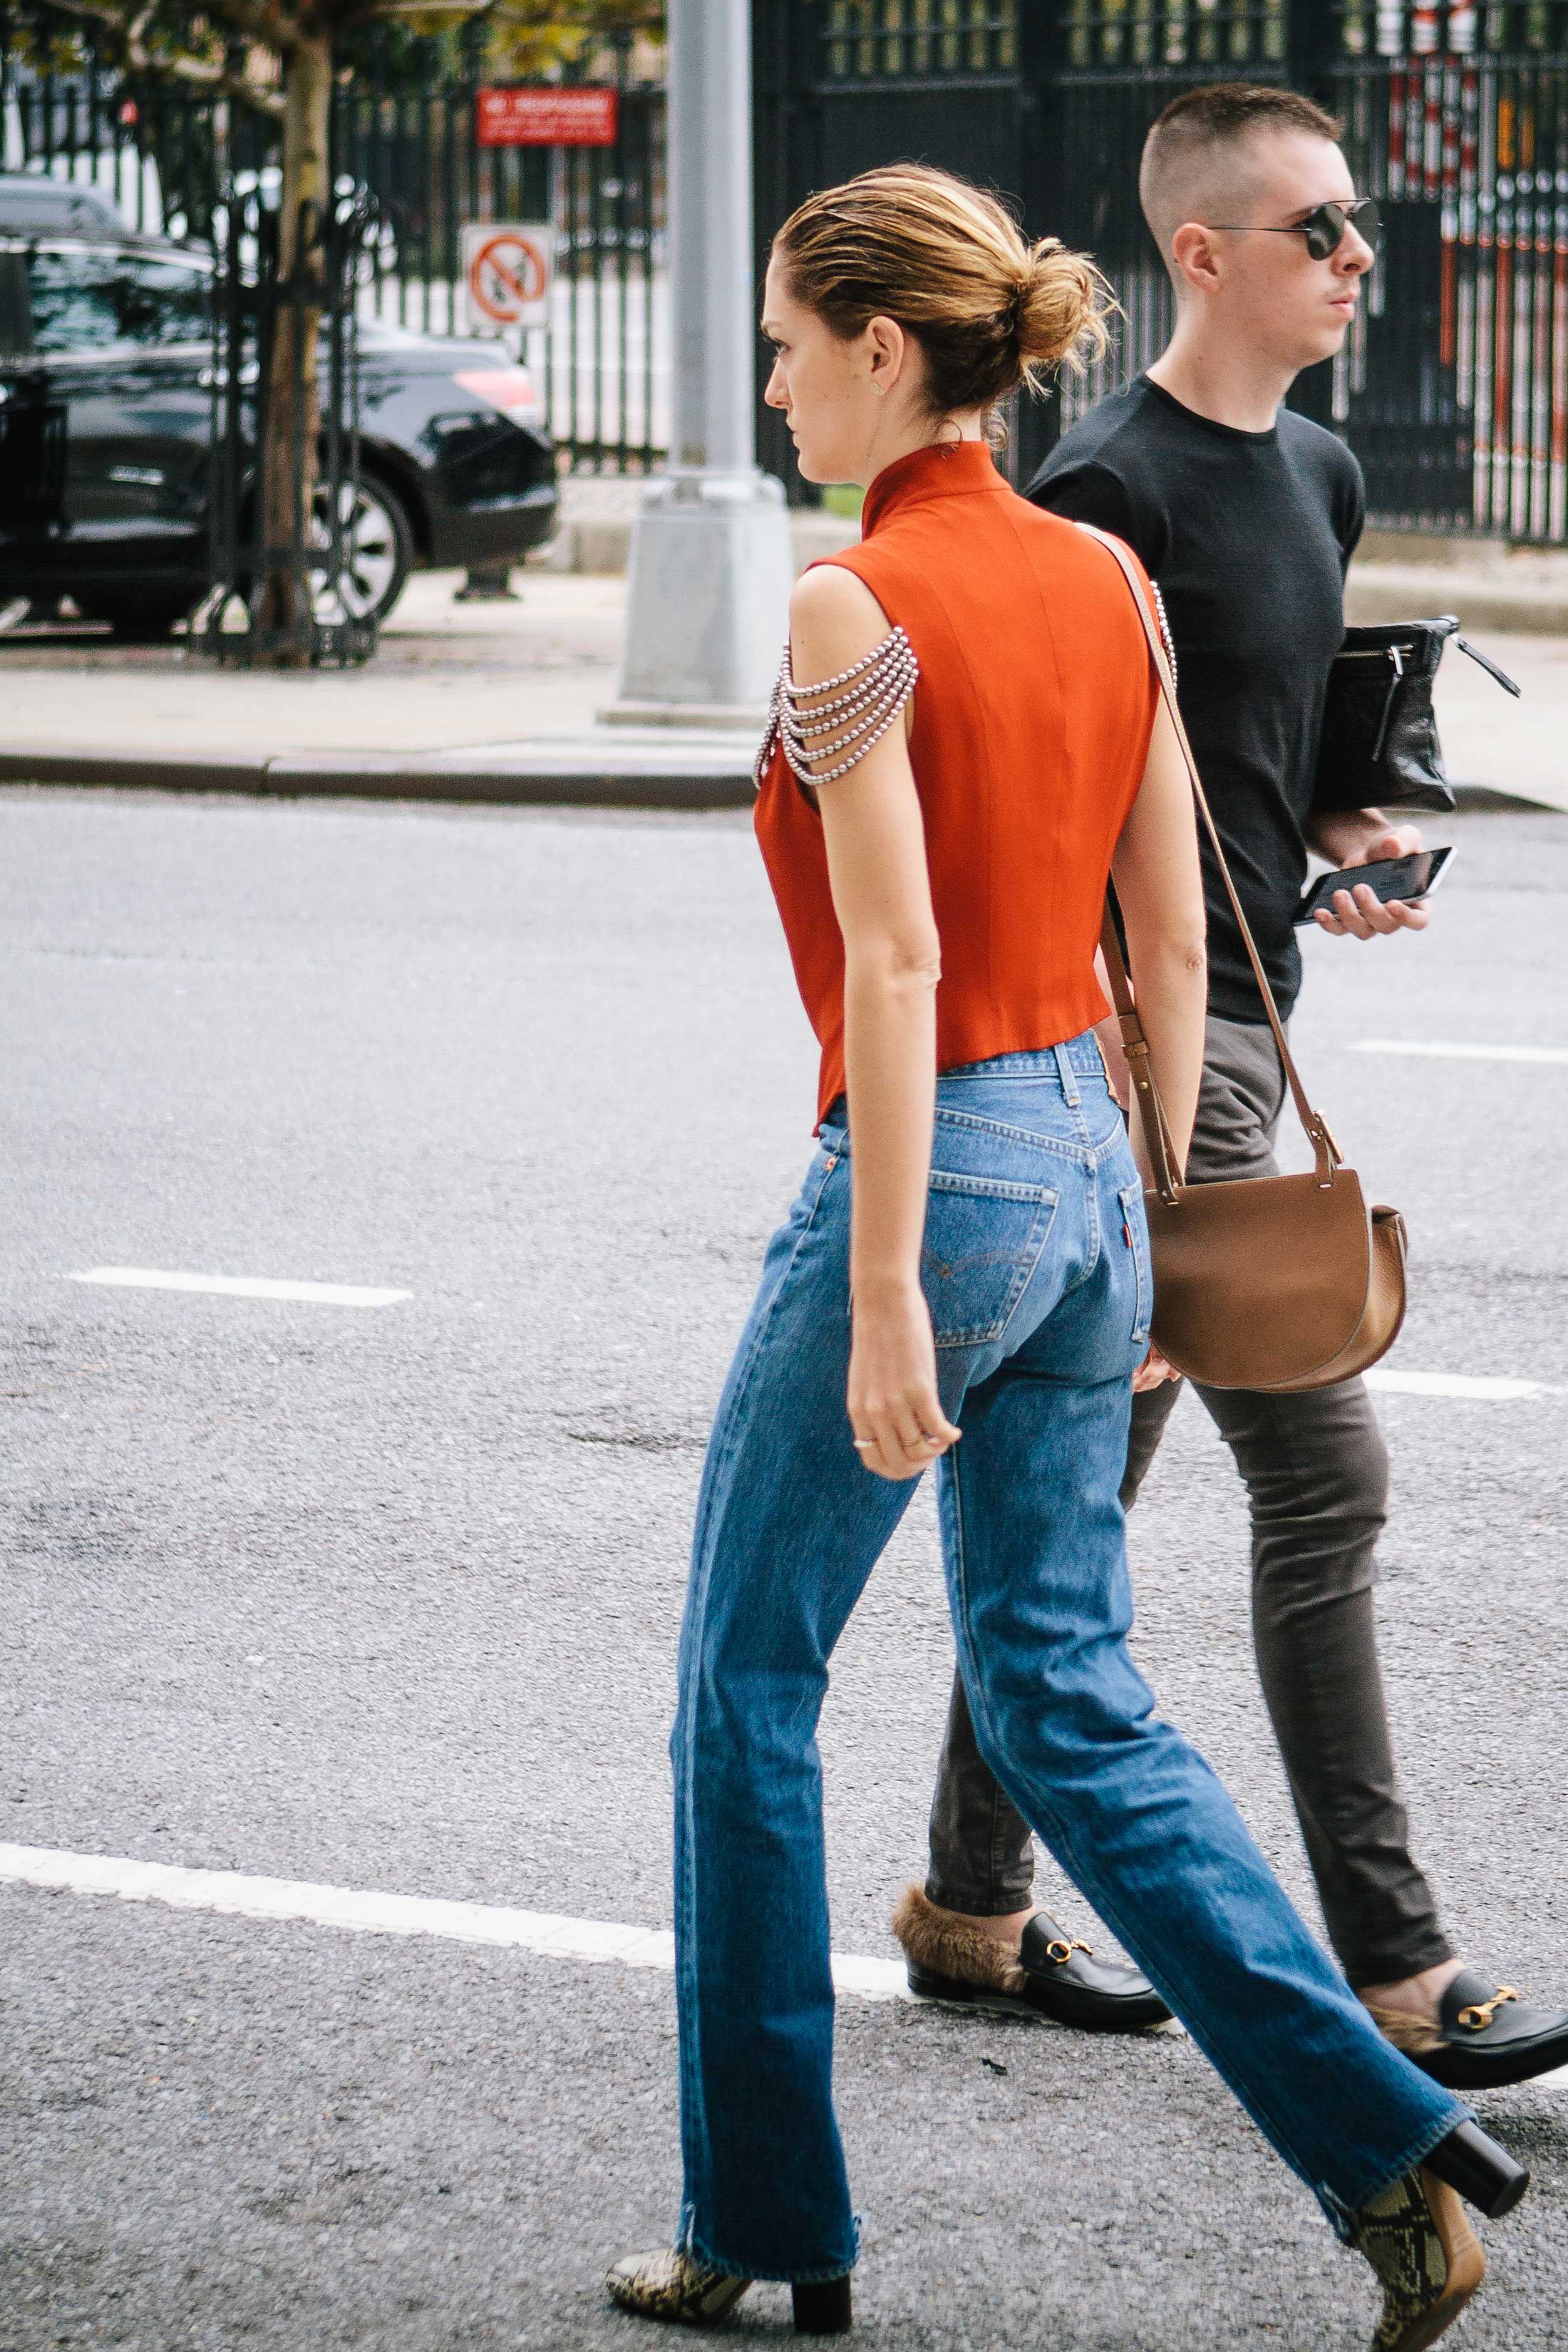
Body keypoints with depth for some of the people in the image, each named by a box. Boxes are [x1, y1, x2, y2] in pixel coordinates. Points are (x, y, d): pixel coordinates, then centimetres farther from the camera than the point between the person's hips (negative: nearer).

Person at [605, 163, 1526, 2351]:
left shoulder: (859, 605, -16)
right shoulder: (1107, 580, 7)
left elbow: (894, 966, -21)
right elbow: (1173, 939, 11)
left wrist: (883, 1299, -20)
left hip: (932, 1168, -8)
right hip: (1084, 1156, 8)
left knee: (747, 1688, 10)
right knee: (1069, 1699, 13)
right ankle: (1389, 2150, 2)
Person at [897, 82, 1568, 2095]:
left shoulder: (1320, 476, 14)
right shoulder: (1112, 492, -14)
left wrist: (1338, 835, 8)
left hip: (1235, 1024, 9)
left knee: (1092, 1485, 14)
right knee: (1322, 1478, -9)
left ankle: (973, 1906, 23)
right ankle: (1387, 1970, -5)